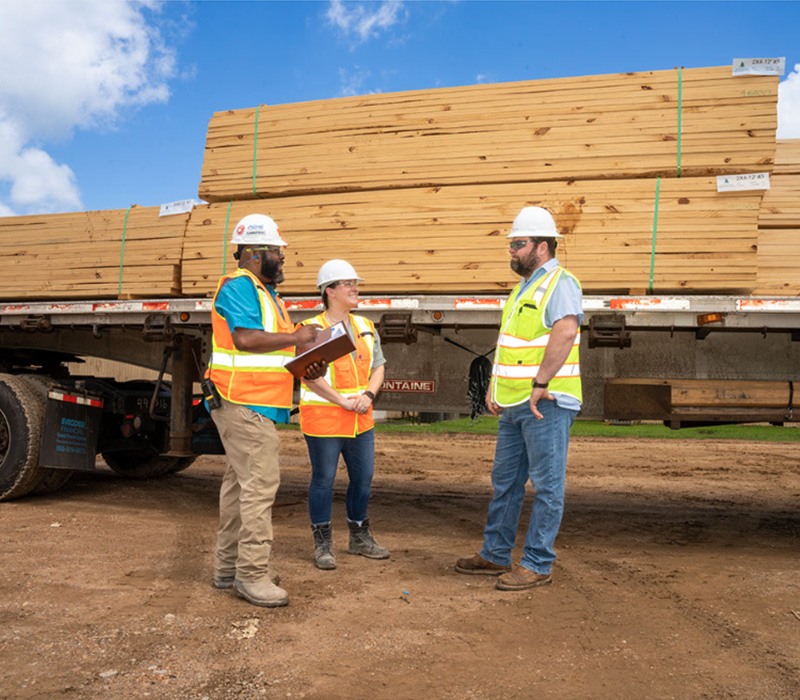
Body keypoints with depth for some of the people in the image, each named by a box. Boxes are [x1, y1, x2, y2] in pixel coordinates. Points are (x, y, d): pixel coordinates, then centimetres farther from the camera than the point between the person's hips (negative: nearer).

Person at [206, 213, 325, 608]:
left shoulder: (265, 292, 21)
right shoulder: (238, 286, -10)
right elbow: (245, 339, -25)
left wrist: (305, 369, 6)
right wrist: (296, 337, -17)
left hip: (259, 404, 11)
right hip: (244, 403, -10)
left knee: (240, 482, 14)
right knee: (260, 483, -10)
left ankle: (229, 568, 24)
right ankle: (253, 575, -3)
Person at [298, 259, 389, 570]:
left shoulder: (366, 328, 12)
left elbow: (378, 367, 11)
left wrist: (368, 395, -7)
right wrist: (342, 401, -18)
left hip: (360, 421, 6)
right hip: (323, 420, -6)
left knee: (363, 478, 12)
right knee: (323, 479, 3)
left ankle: (360, 538, 29)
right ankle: (323, 544, 16)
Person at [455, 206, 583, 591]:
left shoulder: (560, 283, -11)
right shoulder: (524, 287, 20)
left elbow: (566, 331, -28)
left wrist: (540, 385, -27)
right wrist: (493, 387, 16)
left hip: (546, 404, -10)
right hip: (513, 405, 10)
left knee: (547, 485, 0)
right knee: (505, 480, 16)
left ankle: (538, 565, 9)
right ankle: (495, 555, 28)